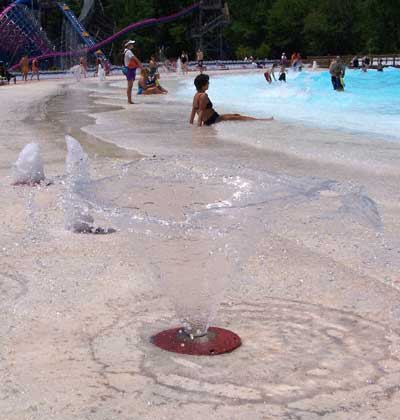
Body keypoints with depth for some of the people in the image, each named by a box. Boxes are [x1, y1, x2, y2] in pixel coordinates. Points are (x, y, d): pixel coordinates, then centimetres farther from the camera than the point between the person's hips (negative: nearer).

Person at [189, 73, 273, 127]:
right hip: (213, 120, -10)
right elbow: (201, 111, -23)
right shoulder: (203, 96, -20)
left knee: (236, 115, 15)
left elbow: (193, 110, 12)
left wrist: (191, 124, 16)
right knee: (237, 117, -7)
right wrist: (199, 125, -24)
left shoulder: (196, 95, 10)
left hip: (208, 121, 10)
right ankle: (263, 120, -4)